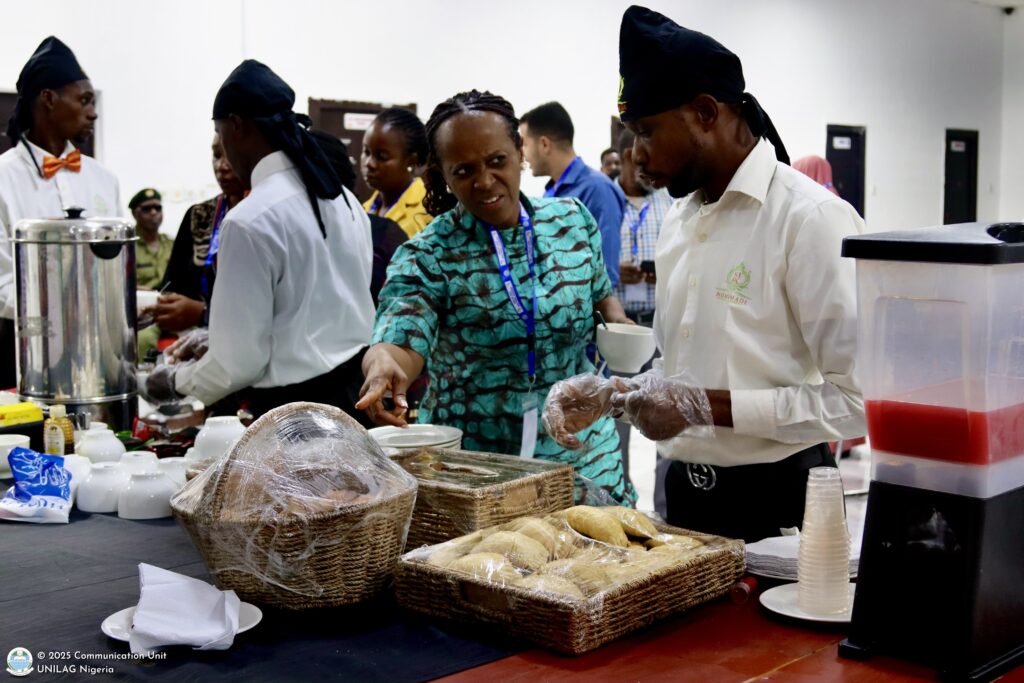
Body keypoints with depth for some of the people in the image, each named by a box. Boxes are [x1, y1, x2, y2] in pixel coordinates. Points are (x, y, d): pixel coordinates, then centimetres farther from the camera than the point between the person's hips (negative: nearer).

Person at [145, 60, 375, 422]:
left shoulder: (249, 223, -18)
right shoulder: (343, 199, 5)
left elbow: (238, 364, -14)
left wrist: (177, 379, 5)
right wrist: (215, 338, 20)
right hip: (356, 391, 7)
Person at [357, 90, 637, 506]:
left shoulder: (573, 221, 1)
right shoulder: (428, 257, -11)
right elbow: (399, 339, -25)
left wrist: (614, 315, -4)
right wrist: (384, 362, -47)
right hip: (468, 458, -3)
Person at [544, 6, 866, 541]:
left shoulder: (813, 219, -16)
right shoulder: (678, 221, 9)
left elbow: (857, 397, -21)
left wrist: (708, 406, -22)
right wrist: (610, 395, 0)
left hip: (777, 503, -7)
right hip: (684, 494, 7)